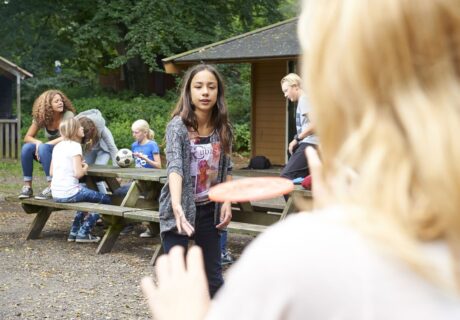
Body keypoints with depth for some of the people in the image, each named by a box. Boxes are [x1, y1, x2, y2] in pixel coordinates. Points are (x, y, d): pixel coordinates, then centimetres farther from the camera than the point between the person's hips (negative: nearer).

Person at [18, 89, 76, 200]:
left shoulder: (68, 115, -13)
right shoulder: (40, 117, -1)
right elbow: (27, 137, 0)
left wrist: (43, 145, -26)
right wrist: (38, 142, -23)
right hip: (50, 153, 5)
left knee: (43, 148, -32)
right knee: (26, 147, -21)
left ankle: (52, 187, -32)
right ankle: (27, 186, -15)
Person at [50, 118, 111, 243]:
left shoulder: (58, 146, 10)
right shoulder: (75, 146, -12)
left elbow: (51, 171, 15)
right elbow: (78, 173, -20)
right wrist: (85, 167, 2)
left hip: (55, 194, 8)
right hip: (69, 193, -8)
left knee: (87, 195, 34)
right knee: (105, 200, 7)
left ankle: (74, 231, 32)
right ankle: (83, 232, 6)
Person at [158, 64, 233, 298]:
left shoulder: (222, 128, -3)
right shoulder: (177, 126, -18)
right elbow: (174, 166, -32)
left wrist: (227, 202, -1)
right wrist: (177, 205, -47)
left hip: (209, 210, 4)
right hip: (180, 211, -4)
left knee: (214, 275, 12)